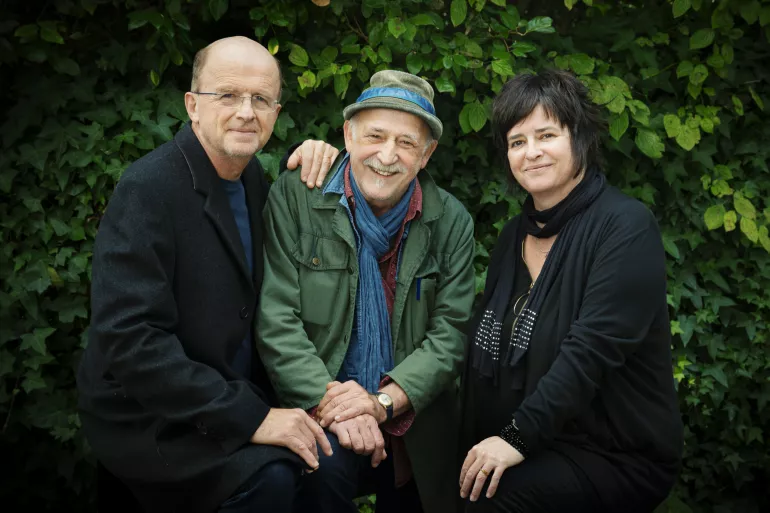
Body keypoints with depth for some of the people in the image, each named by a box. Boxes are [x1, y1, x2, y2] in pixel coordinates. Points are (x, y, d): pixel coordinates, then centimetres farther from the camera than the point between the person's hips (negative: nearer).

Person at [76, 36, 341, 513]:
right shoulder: (148, 188, -19)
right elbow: (130, 338, -26)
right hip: (149, 418, -7)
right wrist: (250, 418, -28)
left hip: (236, 394, 7)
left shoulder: (250, 173, 5)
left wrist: (309, 177, -2)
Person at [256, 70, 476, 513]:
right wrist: (327, 401, -21)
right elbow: (276, 319, -9)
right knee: (325, 463, -31)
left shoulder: (452, 222, 2)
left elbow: (450, 333, -2)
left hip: (415, 424, 3)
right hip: (316, 413, -2)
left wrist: (382, 402, -17)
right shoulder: (294, 197, -3)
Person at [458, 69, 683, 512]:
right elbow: (487, 350, 9)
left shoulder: (626, 227, -13)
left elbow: (592, 350, -23)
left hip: (619, 456, -6)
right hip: (534, 449, 6)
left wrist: (518, 436, -25)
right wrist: (476, 449, -2)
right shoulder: (516, 235, 9)